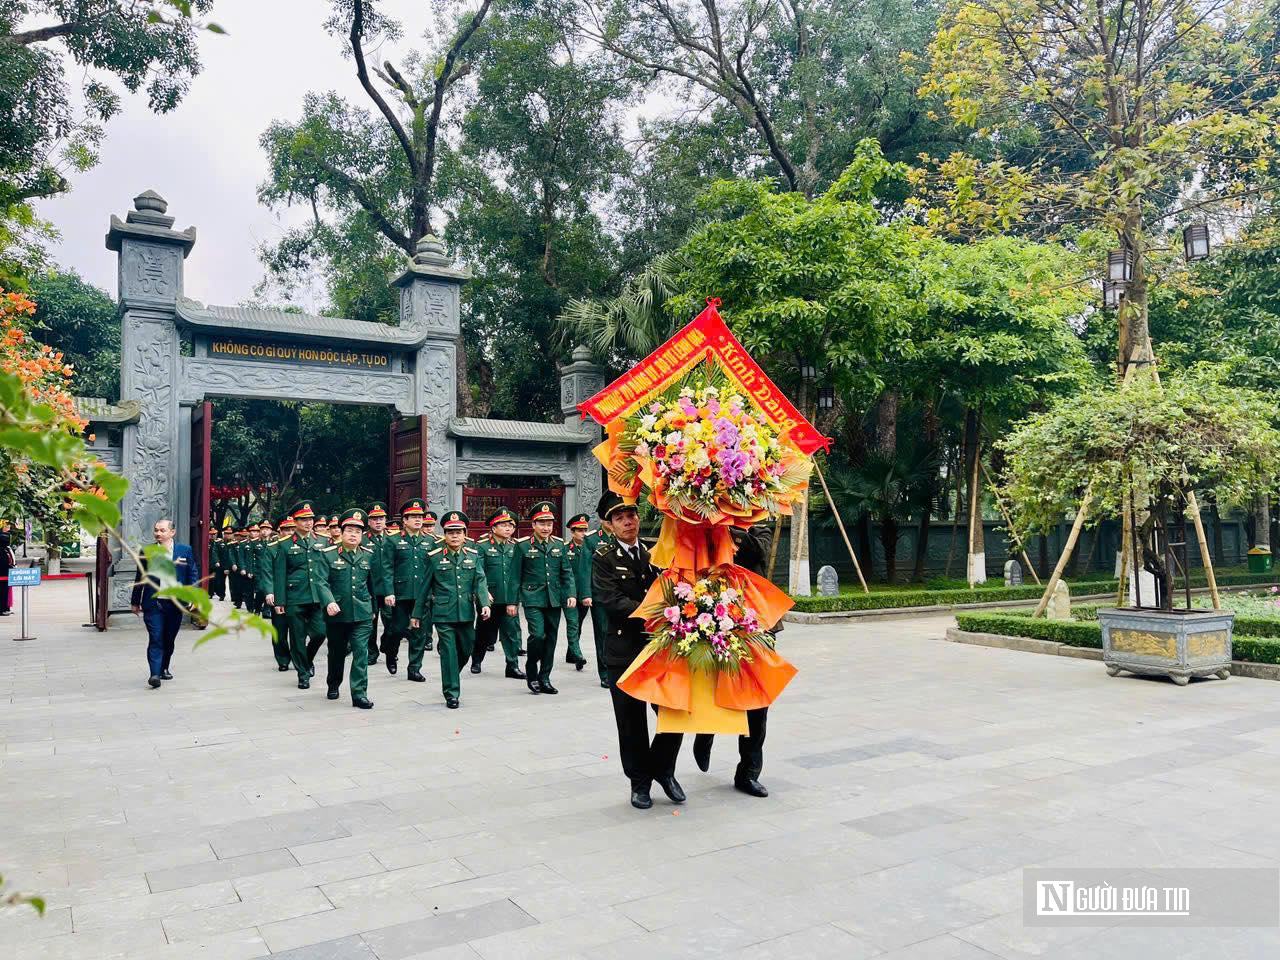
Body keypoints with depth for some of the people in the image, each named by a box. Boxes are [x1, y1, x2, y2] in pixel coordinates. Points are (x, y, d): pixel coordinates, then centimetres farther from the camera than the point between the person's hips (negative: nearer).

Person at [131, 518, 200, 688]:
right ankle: (155, 674, -10)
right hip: (153, 603, -1)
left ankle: (164, 668, 31)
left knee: (169, 639, 13)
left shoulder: (185, 550, 2)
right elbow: (139, 578, 9)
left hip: (175, 604, 1)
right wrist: (135, 602, 13)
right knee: (155, 640, -9)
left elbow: (193, 574, 6)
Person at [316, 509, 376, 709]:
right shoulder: (328, 554, -4)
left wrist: (373, 608, 21)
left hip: (362, 614, 1)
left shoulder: (368, 555, 6)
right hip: (336, 614, -1)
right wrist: (329, 602, -29)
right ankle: (333, 685, 39)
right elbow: (322, 582, -13)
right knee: (337, 653, 15)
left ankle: (359, 694, -3)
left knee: (361, 653, -7)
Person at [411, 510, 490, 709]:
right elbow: (425, 587, 5)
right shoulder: (434, 557, 0)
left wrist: (484, 604, -17)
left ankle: (450, 677, 40)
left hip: (466, 613, 3)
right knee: (449, 652, -4)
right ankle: (451, 694, 5)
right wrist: (416, 614, 8)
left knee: (466, 649, 13)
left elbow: (480, 581, -1)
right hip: (443, 613, -3)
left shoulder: (473, 555, 6)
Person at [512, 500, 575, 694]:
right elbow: (515, 575, 1)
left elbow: (567, 572, 10)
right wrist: (511, 601, -1)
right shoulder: (523, 545, -1)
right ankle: (531, 672, 7)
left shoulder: (559, 545, 8)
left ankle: (544, 679, 19)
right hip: (533, 599, -4)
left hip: (554, 599, 4)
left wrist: (571, 594, -2)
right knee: (538, 635, -16)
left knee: (551, 638, 7)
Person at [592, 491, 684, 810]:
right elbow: (612, 601, -15)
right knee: (632, 723, 6)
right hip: (624, 650, -3)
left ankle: (663, 769, 26)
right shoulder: (604, 559, -3)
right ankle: (640, 781, 25)